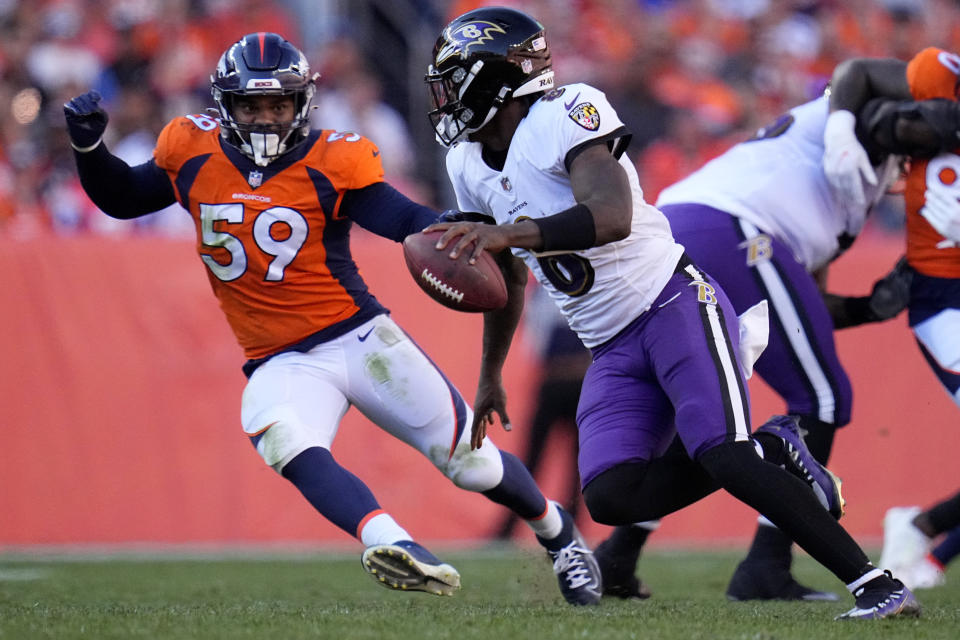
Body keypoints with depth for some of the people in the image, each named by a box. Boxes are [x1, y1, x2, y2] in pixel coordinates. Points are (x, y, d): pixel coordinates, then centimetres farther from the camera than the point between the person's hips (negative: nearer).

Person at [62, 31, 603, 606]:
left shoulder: (331, 163, -8)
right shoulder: (194, 155, 1)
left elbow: (406, 221, -15)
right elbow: (120, 199, 16)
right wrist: (90, 145, -3)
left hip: (359, 338, -1)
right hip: (280, 363, 1)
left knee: (471, 462, 3)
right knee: (293, 450, -34)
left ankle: (555, 530, 34)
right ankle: (391, 546, -51)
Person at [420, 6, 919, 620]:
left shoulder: (563, 116, -14)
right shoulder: (468, 164, 11)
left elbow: (612, 217, -32)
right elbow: (510, 277, 27)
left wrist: (508, 234, -39)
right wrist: (490, 375, 33)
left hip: (672, 303, -7)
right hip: (614, 354, 7)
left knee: (723, 457, -25)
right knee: (610, 497, -15)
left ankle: (876, 583, -22)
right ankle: (766, 448, 3)